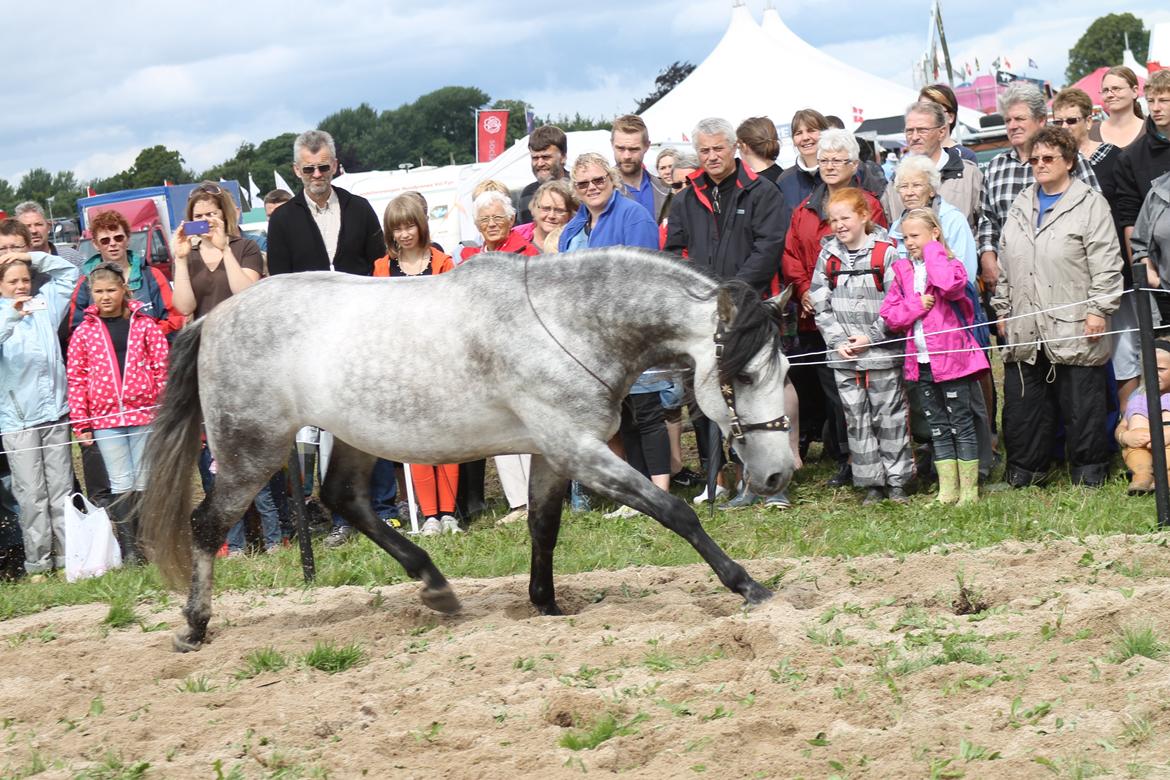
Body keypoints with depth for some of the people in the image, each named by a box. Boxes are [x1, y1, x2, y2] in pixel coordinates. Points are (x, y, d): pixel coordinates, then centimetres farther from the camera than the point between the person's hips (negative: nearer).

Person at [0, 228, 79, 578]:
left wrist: (31, 257, 6)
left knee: (62, 490, 5)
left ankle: (67, 557, 9)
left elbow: (68, 271, 18)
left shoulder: (44, 304, 10)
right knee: (32, 495, -2)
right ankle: (37, 562, 3)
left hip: (55, 412, 3)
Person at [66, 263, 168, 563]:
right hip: (105, 419, 0)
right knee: (122, 484, -1)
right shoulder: (84, 332, 5)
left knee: (144, 482, 5)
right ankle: (128, 549, 0)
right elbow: (76, 379, 5)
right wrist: (81, 423, 0)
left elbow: (163, 369, 3)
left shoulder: (145, 325, 4)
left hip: (145, 413, 0)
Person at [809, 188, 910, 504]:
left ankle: (897, 480, 11)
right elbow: (820, 305, 7)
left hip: (882, 353, -4)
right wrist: (838, 342, -4)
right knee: (856, 419, 6)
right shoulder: (828, 256, 7)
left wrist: (870, 338, -9)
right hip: (844, 357, 4)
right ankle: (871, 482, 13)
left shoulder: (885, 253, -5)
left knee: (889, 416, 2)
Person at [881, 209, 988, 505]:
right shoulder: (902, 270, 10)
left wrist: (932, 250, -17)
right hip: (921, 362, 6)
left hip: (951, 356, -6)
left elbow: (950, 285, -30)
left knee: (961, 425, 0)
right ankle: (947, 491, 16)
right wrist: (916, 304, -12)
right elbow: (889, 315, 5)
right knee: (938, 428, 11)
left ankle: (969, 490, 4)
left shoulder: (951, 265, -5)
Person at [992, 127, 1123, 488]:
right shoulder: (1021, 206, 17)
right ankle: (1023, 476, 18)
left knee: (1081, 407, 0)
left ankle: (1089, 476, 10)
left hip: (1073, 329, -5)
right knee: (1021, 405, 8)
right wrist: (1003, 310, 16)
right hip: (1025, 333, 6)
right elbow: (1005, 266, 21)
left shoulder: (1090, 204, -1)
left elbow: (1106, 265, -6)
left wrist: (1098, 310, -12)